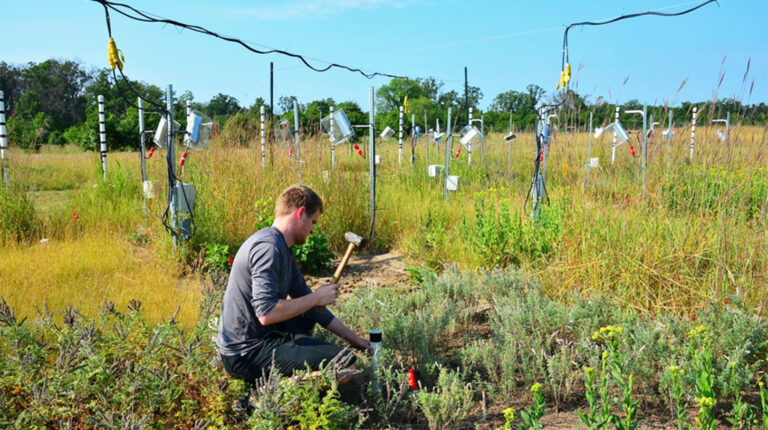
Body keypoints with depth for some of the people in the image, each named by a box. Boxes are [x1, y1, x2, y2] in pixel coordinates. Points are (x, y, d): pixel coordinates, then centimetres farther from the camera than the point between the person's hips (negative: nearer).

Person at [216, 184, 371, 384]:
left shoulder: (282, 248, 12)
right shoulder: (268, 247, -20)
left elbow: (305, 298, 17)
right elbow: (266, 313, -29)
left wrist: (354, 339, 17)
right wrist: (316, 298, -16)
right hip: (246, 354, -11)